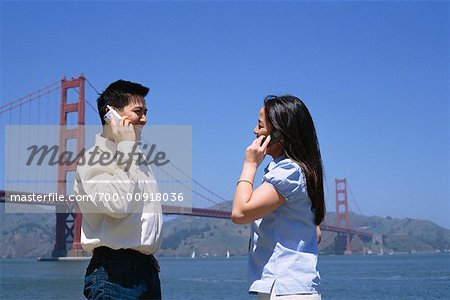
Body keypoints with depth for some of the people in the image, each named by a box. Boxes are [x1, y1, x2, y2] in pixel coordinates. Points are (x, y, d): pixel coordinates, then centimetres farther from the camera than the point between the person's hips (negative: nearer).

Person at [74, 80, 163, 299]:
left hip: (147, 270, 8)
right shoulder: (93, 160, -8)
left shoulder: (137, 159, 19)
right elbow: (118, 205, -24)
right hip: (115, 272, -8)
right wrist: (126, 146, -16)